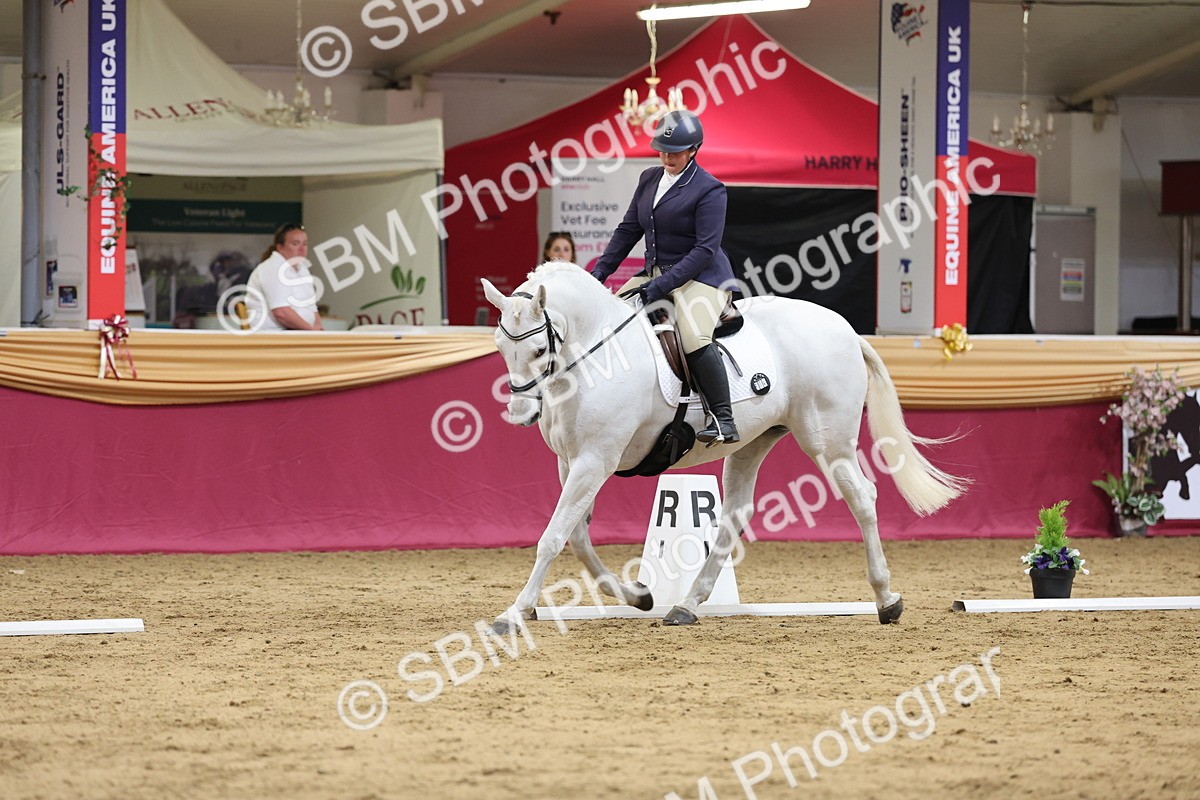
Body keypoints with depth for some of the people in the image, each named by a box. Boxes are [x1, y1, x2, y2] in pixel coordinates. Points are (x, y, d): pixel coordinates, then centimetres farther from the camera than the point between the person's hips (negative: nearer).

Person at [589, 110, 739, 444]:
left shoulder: (709, 190, -12)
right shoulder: (649, 179, 10)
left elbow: (705, 249, -19)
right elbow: (628, 230, 15)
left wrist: (661, 286, -25)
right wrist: (599, 272, 5)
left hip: (700, 277, -8)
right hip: (656, 274, 8)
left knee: (694, 338, -32)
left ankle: (724, 420, -29)